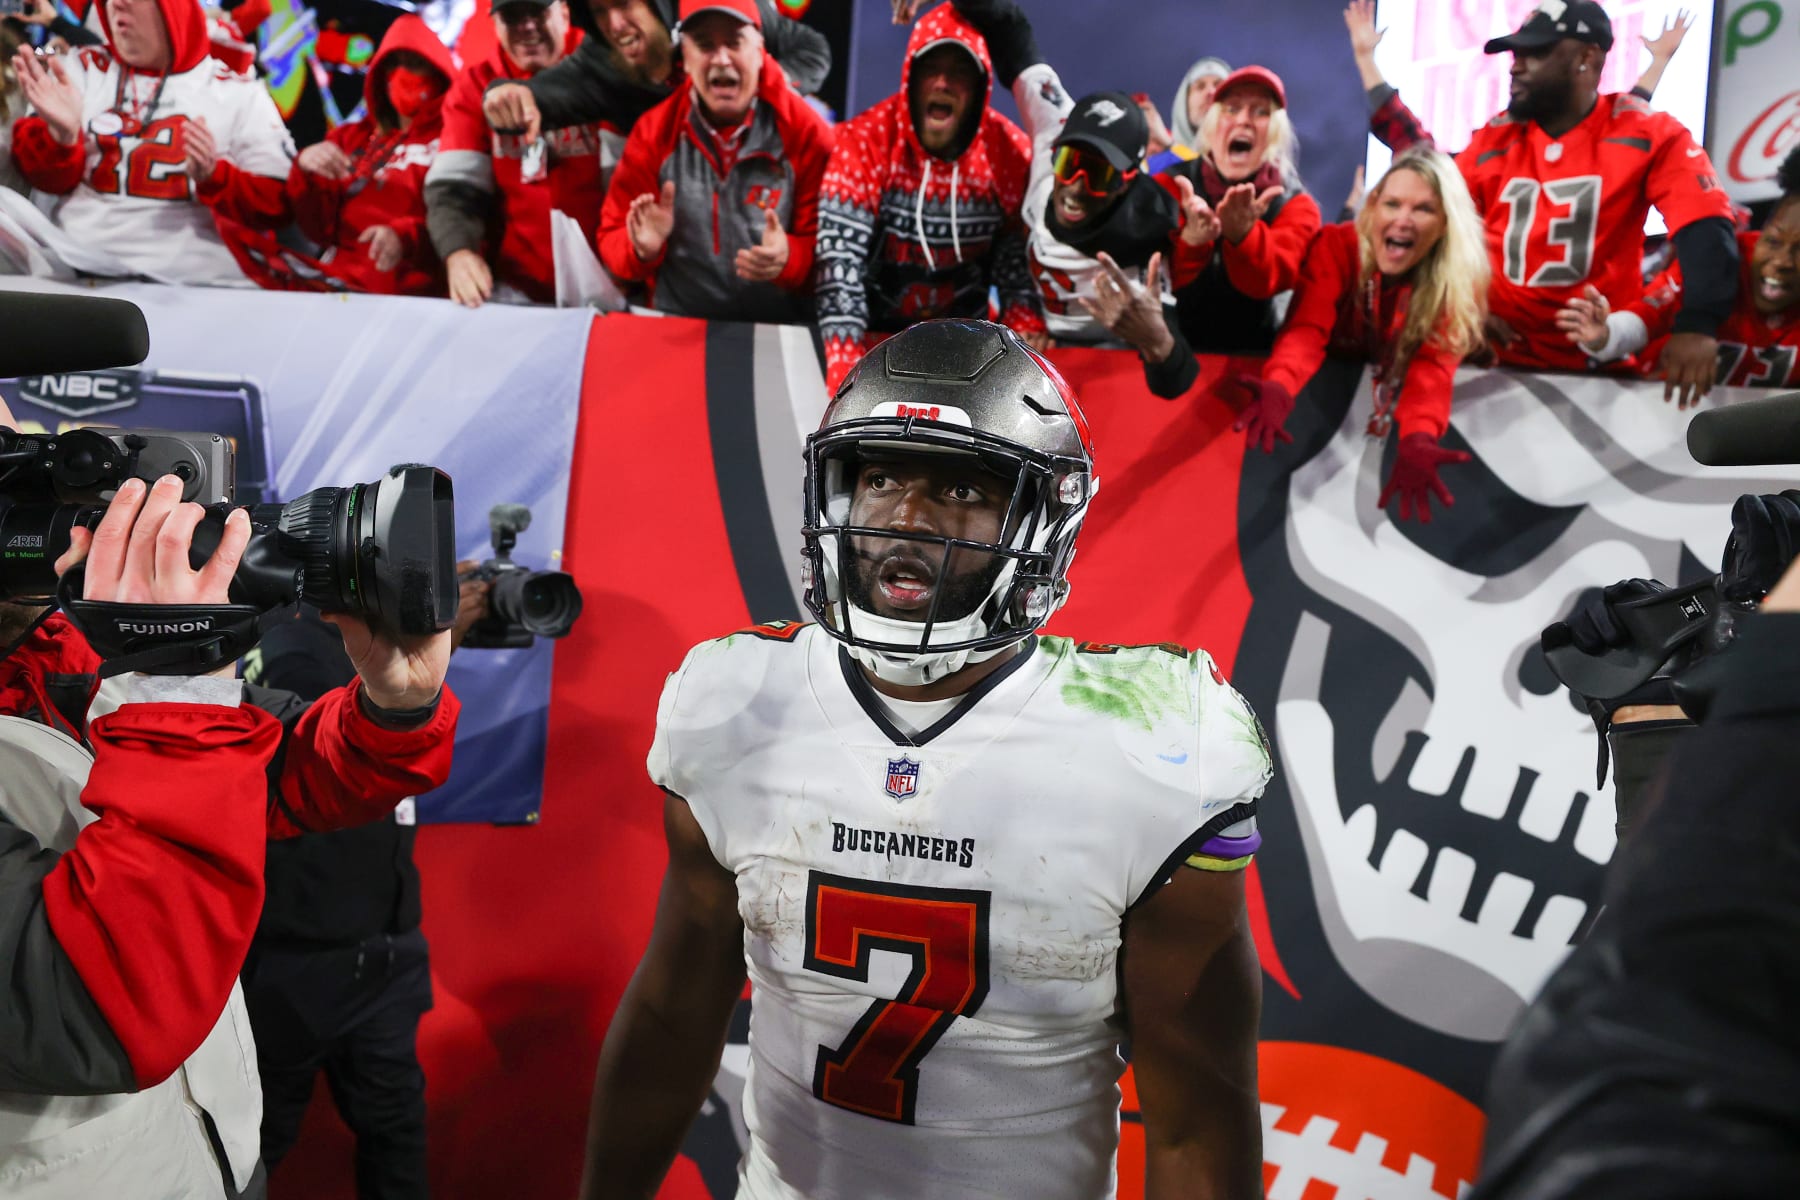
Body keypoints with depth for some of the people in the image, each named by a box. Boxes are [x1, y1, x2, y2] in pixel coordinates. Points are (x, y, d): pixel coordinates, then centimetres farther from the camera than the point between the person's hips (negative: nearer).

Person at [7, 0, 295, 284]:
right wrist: (62, 134, -13)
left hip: (193, 284, -1)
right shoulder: (82, 69, 15)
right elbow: (48, 177, 7)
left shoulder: (239, 92, 9)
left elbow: (274, 206, 3)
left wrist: (214, 177, -15)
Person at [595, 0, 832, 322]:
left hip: (780, 330, 0)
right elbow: (612, 238, 5)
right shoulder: (652, 132, 2)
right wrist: (642, 250, -17)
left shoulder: (807, 132, -5)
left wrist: (790, 259, -26)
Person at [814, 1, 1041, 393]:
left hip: (963, 336, 2)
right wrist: (845, 370, -37)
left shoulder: (1011, 151, -9)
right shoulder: (864, 141, -18)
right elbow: (839, 260, -26)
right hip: (874, 331, -2)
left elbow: (1020, 260, -5)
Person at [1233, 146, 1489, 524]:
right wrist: (1279, 386, -59)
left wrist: (1418, 438, -55)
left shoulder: (1462, 274, -20)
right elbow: (1308, 329, -34)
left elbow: (1433, 365, -32)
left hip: (1395, 393, 2)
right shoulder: (1335, 244, -22)